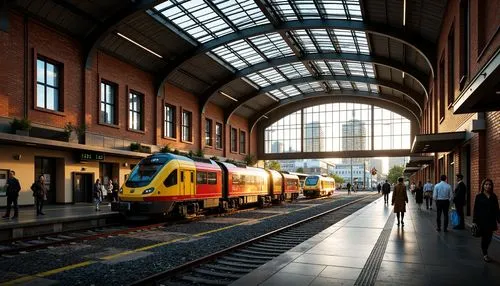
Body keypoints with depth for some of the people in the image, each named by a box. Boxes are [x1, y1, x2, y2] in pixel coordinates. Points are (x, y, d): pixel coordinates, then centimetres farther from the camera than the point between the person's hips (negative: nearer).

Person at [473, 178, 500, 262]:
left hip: (491, 221, 3)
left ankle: (485, 252, 27)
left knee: (489, 238, 4)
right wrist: (475, 221, -7)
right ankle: (485, 254, 17)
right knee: (484, 237, 2)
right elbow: (476, 209, -3)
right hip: (482, 221, -3)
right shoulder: (479, 196, -3)